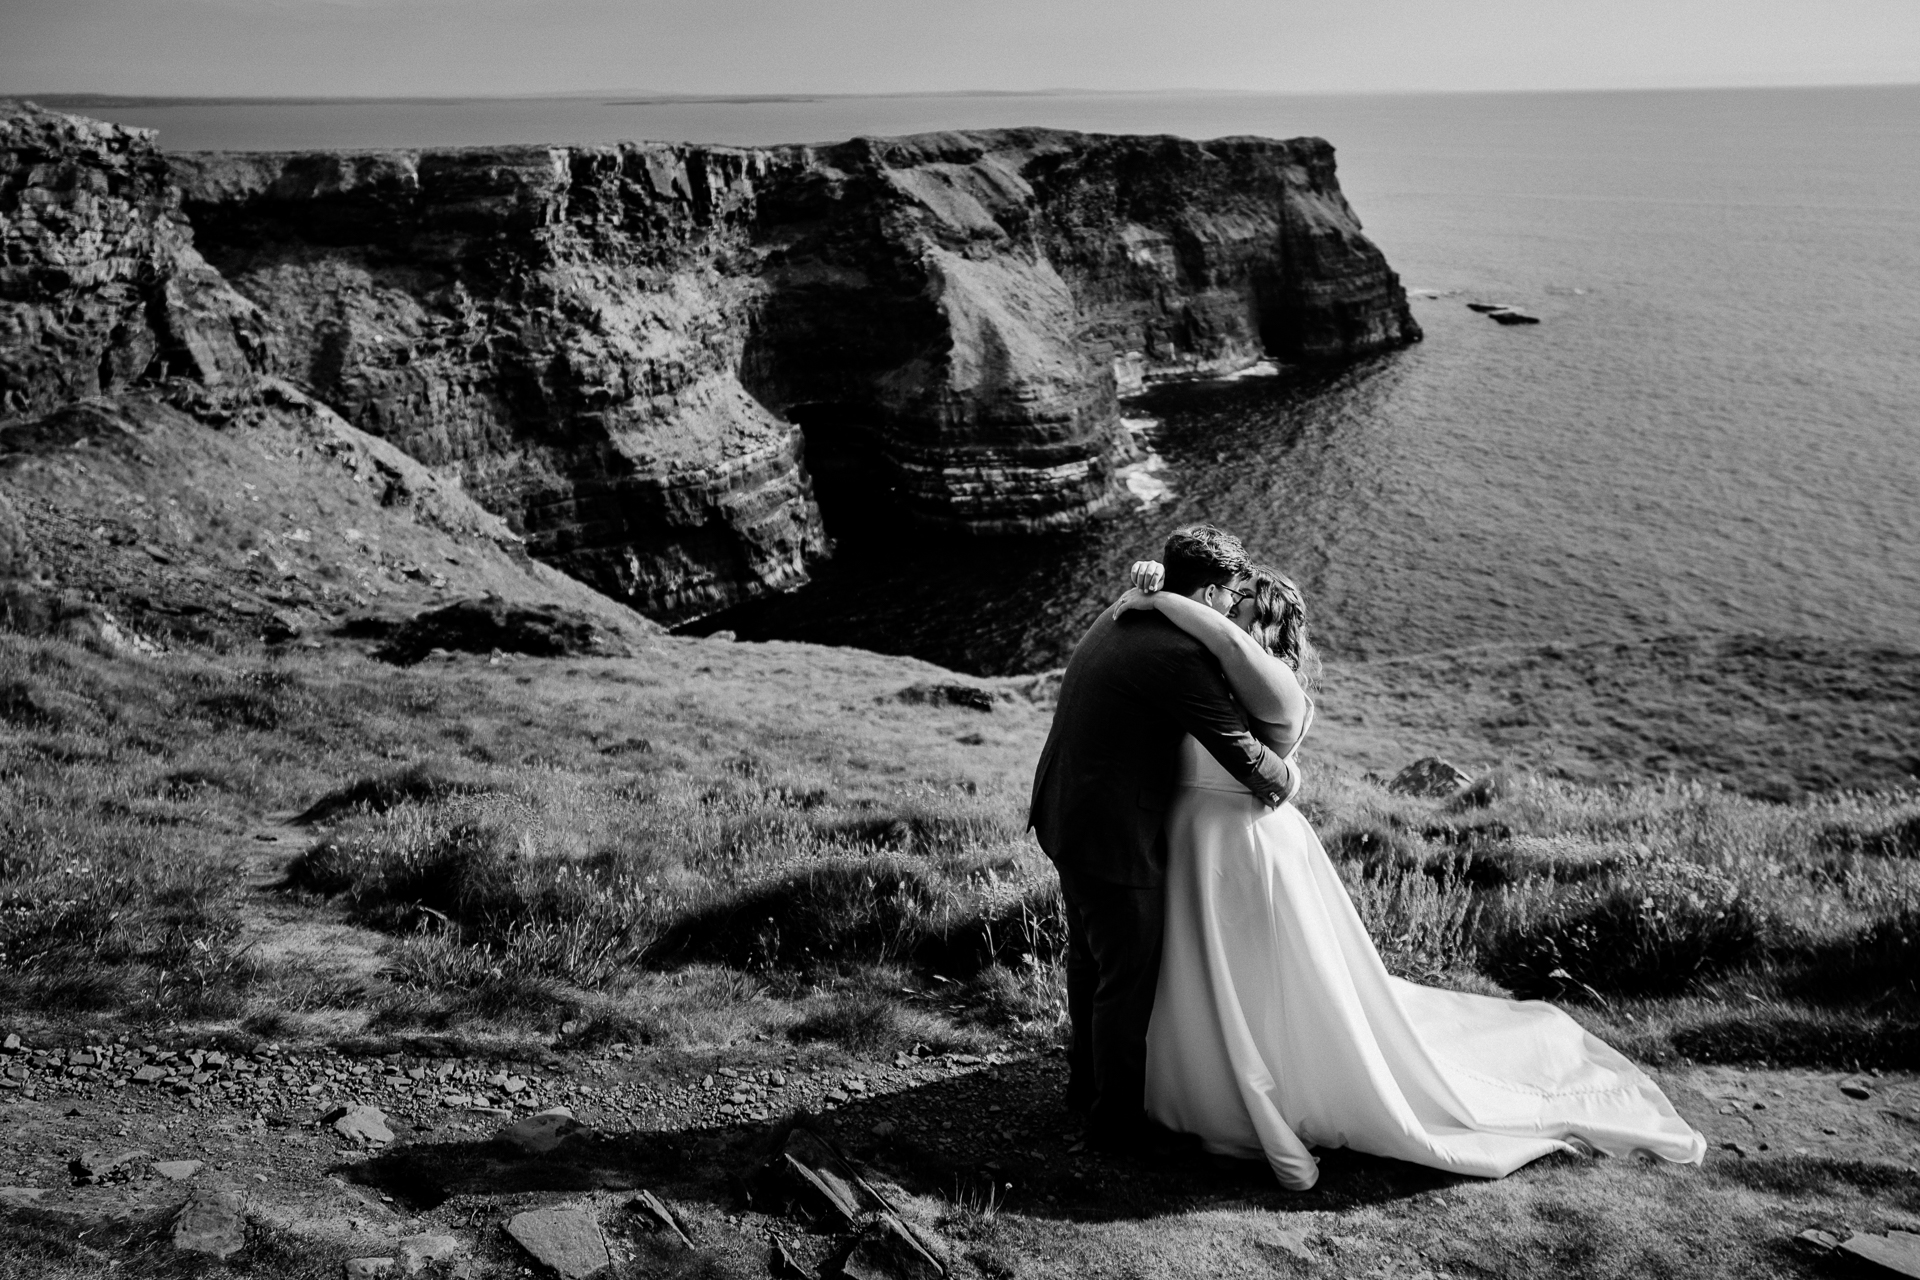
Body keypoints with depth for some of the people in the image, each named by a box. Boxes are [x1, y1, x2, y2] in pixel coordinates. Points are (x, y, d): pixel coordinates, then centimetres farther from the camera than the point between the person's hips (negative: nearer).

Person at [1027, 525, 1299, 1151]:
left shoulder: (1119, 618, 5)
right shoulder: (1179, 654, -24)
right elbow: (1239, 752, -20)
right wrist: (1285, 779, -2)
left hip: (1063, 813, 10)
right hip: (1112, 835, -10)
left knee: (1090, 957, 27)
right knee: (1128, 976, 7)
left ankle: (1088, 1077, 46)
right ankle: (1117, 1116, 23)